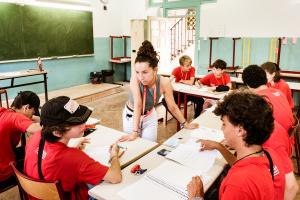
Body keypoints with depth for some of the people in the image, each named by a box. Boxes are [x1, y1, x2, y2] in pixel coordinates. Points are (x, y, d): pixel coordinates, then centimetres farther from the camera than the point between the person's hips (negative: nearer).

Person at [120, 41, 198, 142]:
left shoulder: (164, 83, -27)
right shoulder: (136, 76, -33)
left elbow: (172, 107, -13)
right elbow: (138, 104, -34)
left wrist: (185, 124, -3)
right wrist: (134, 132, -35)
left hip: (150, 116, 1)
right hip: (131, 115, -1)